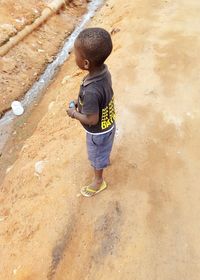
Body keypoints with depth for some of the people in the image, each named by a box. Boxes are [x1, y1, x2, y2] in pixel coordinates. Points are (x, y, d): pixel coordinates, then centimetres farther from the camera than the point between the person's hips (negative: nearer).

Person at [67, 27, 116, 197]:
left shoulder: (91, 91, -41)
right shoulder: (104, 71, -16)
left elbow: (92, 120, -29)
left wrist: (74, 113, -14)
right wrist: (81, 102, 0)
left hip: (98, 132, -7)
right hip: (108, 124, 7)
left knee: (97, 157, 21)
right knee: (104, 149, 36)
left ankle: (99, 181, 47)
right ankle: (106, 160, 66)